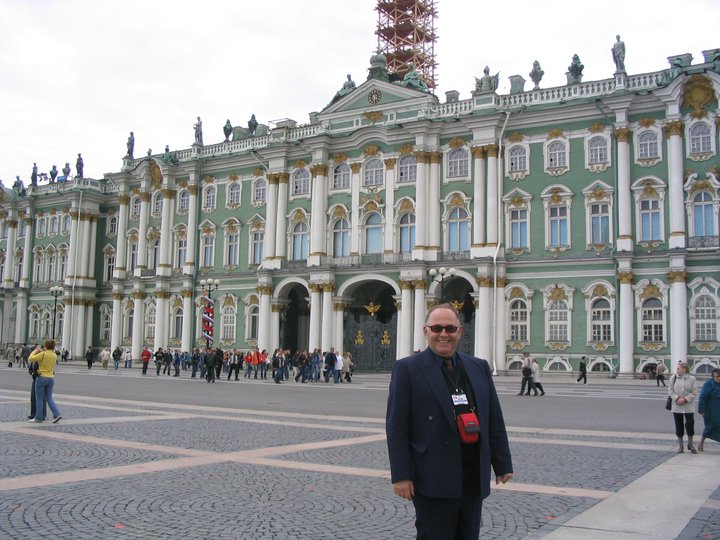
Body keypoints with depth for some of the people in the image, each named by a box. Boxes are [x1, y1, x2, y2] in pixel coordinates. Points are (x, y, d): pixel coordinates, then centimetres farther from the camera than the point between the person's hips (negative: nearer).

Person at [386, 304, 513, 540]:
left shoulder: (479, 368, 10)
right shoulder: (407, 369, -4)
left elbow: (494, 421, 13)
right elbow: (396, 427, -7)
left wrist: (502, 465, 11)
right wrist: (401, 475, -12)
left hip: (474, 481, 5)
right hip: (433, 483, -5)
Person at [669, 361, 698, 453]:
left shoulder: (692, 379, -4)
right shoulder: (673, 378, 1)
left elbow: (694, 392, -6)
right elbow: (670, 390, 0)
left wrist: (685, 399, -16)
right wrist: (676, 398, -14)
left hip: (688, 406, -2)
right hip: (676, 407, 2)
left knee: (690, 424, -2)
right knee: (679, 426, 6)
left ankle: (690, 444, 17)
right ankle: (680, 445, 18)